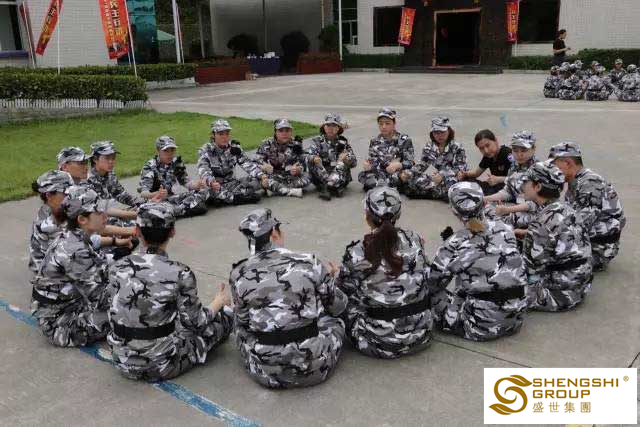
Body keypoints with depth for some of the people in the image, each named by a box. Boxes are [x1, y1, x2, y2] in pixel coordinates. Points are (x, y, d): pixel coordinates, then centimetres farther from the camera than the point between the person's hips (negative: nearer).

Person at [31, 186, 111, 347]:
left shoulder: (71, 237, -3)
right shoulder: (75, 251, -30)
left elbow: (98, 269, 4)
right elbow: (99, 296, -26)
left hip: (71, 301, 8)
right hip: (60, 324, -8)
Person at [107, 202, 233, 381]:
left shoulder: (116, 268, -8)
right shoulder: (180, 274, -20)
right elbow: (196, 323, -10)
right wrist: (219, 301, 11)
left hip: (123, 363, 5)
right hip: (162, 366, -5)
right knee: (225, 315, 15)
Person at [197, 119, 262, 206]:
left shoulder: (234, 147, 3)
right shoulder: (206, 150, -8)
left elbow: (247, 163, -6)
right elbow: (203, 169, -23)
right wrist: (211, 182, -47)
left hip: (231, 183, 4)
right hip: (214, 186, -4)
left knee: (255, 182, -16)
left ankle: (226, 197, -23)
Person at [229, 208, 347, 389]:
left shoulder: (239, 275, -8)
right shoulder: (309, 263, -10)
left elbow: (244, 320, 7)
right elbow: (337, 306, 5)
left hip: (266, 373, 1)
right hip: (314, 367, 0)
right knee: (334, 317, 26)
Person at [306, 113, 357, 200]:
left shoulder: (343, 142, 8)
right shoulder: (317, 141, 6)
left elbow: (354, 162, -1)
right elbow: (308, 157, -12)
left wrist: (346, 159, -26)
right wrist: (314, 159, -37)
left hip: (339, 174, 0)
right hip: (321, 177, 0)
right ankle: (336, 187, -32)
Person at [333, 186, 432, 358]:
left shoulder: (357, 253, -16)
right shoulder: (415, 239, -6)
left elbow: (345, 292, -4)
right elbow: (424, 277, 7)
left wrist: (339, 275, 18)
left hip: (381, 343, -3)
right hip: (420, 336, 4)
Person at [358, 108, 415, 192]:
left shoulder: (404, 140, 0)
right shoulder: (374, 141, 9)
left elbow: (409, 162, -7)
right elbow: (374, 164, 4)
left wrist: (398, 165, -29)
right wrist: (368, 166, -22)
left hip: (398, 174, -3)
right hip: (382, 174, 3)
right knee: (362, 175, -24)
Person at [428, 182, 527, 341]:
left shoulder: (455, 243, -12)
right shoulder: (505, 229, -1)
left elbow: (433, 284, -7)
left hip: (481, 327, -5)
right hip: (515, 319, 5)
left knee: (432, 295, 12)